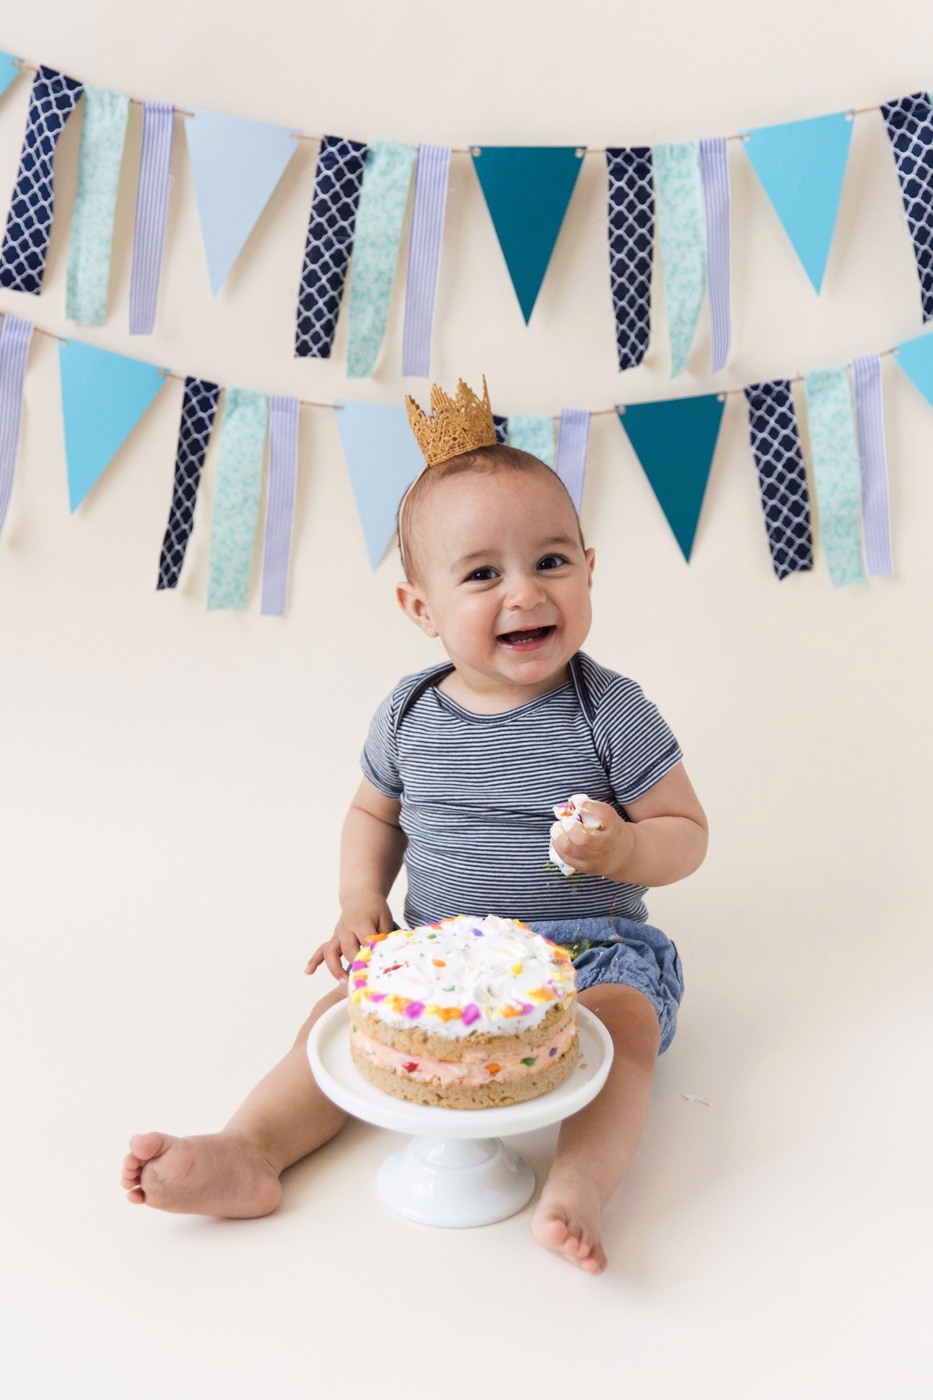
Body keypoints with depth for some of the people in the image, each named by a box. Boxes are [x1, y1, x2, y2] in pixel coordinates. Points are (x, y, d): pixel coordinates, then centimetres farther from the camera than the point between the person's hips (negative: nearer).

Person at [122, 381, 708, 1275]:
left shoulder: (611, 714, -10)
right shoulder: (409, 718, 0)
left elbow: (685, 833, -3)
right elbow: (374, 812, 17)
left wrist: (624, 847, -25)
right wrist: (362, 901, 0)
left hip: (588, 946, -2)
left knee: (623, 1024, -30)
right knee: (346, 1009, -15)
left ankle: (576, 1187, -42)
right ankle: (248, 1152, -19)